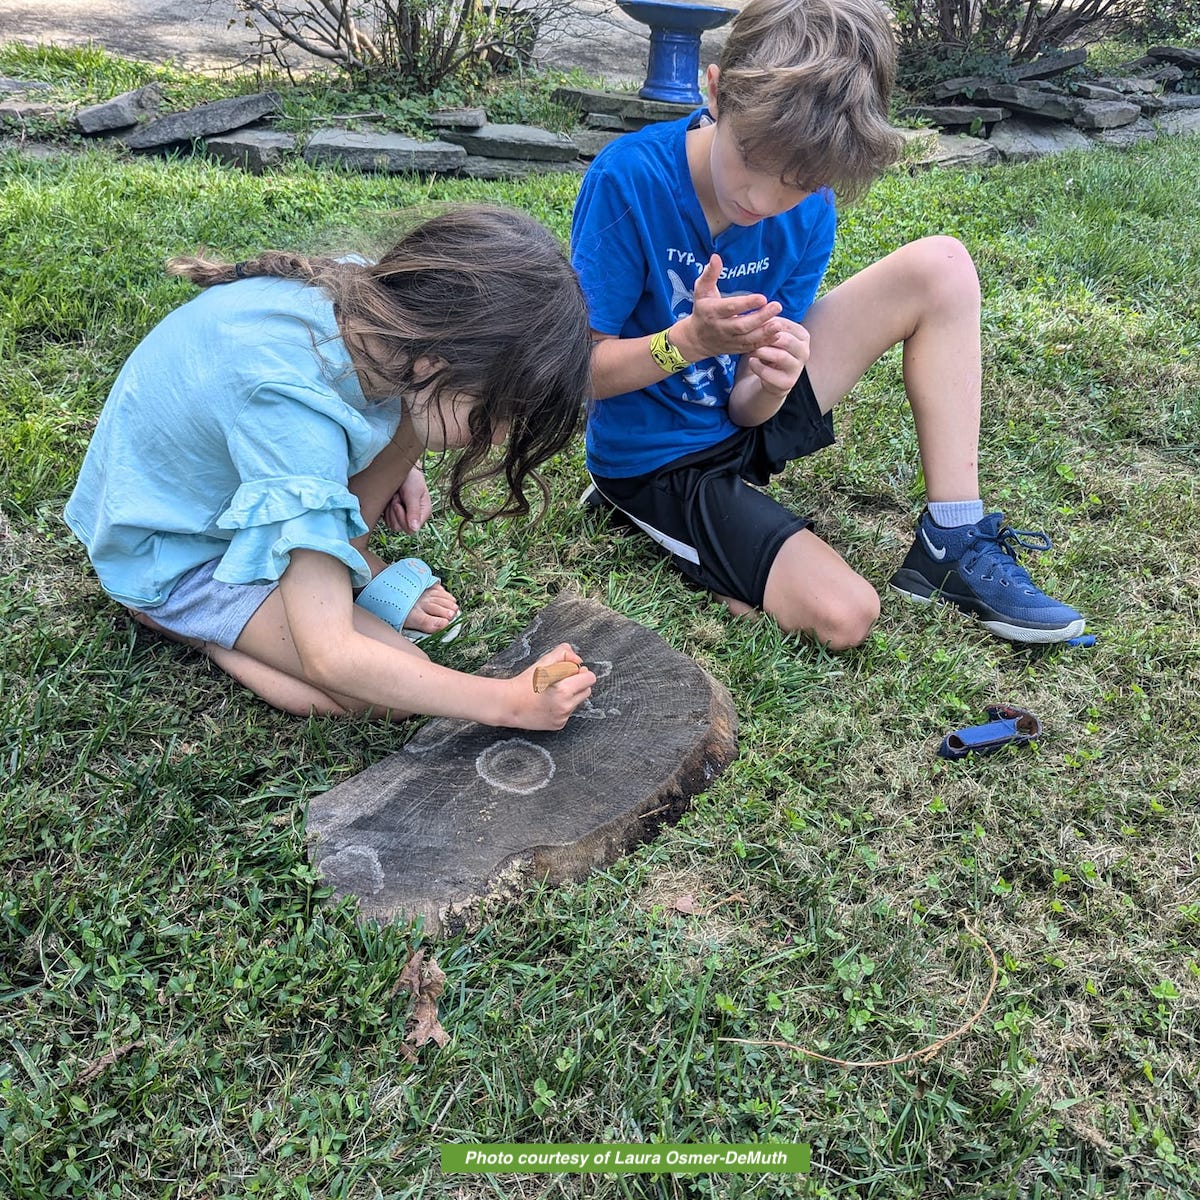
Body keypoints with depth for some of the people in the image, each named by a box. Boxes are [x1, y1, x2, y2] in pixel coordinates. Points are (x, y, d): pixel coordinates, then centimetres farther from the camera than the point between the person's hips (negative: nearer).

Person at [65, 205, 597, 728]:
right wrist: (508, 703, -33)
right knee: (399, 690, -19)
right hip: (169, 556, -6)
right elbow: (328, 658, -38)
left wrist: (399, 462, -4)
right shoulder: (293, 407, -41)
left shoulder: (360, 292, -19)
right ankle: (177, 620, -4)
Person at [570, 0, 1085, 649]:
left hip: (743, 419, 6)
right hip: (654, 454, -5)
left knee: (941, 267, -9)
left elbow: (748, 407, -9)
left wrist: (770, 381, -33)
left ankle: (951, 543, -7)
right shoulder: (628, 178, -24)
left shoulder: (807, 214, -10)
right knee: (842, 614, -24)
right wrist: (690, 341, -35)